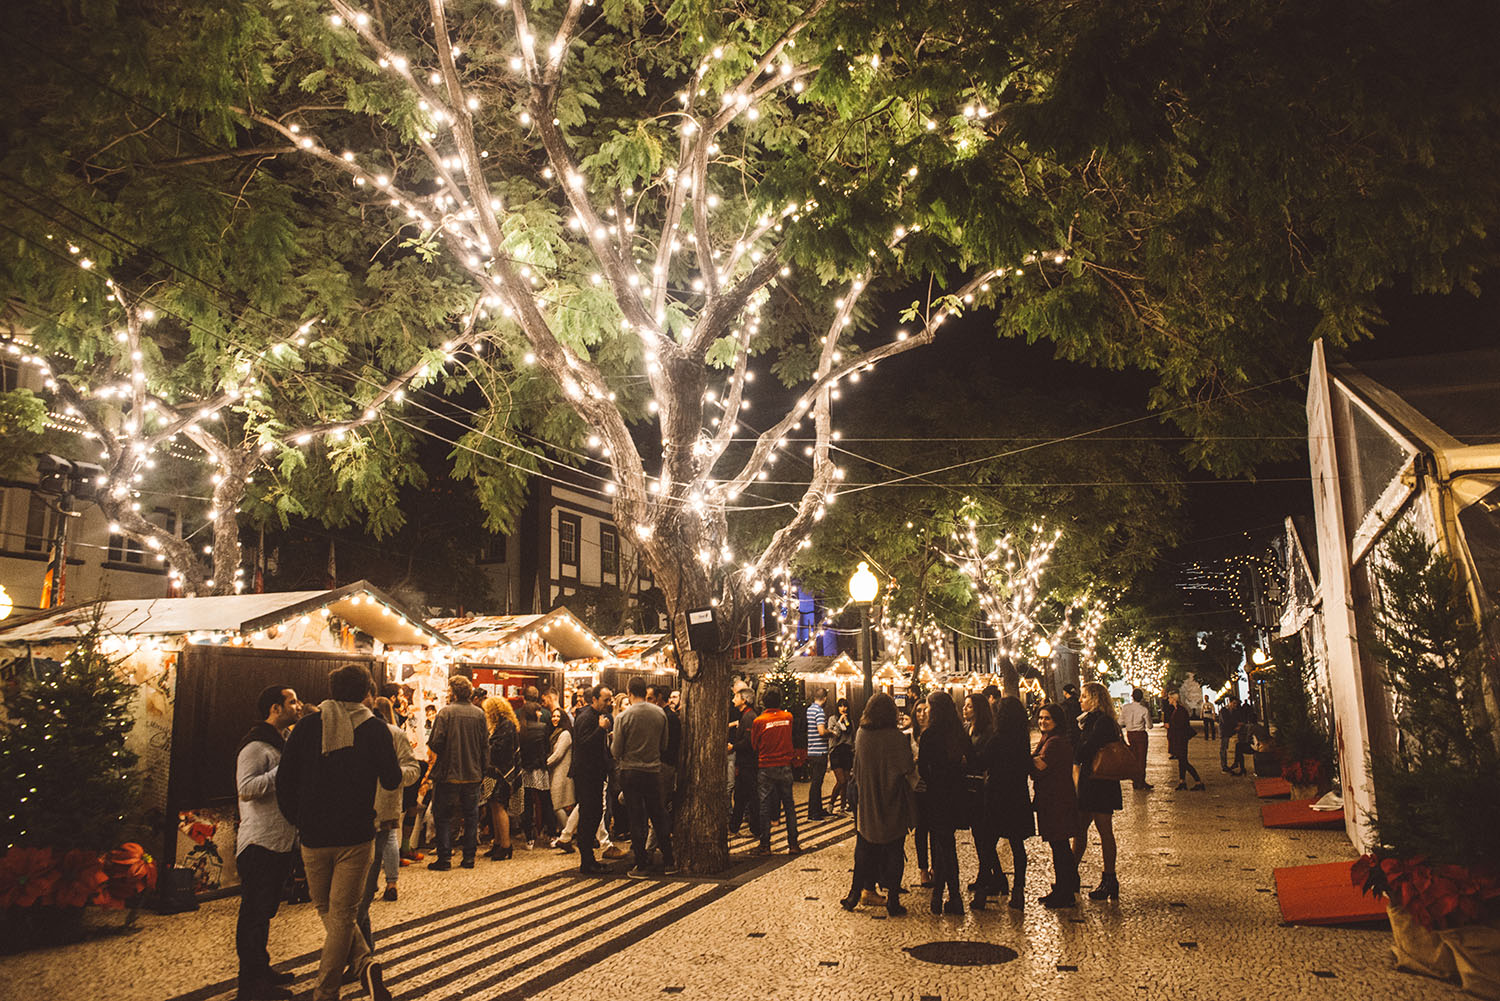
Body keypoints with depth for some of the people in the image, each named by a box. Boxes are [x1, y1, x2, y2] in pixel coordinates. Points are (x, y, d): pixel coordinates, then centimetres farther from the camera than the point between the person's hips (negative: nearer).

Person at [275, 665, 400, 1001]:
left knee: (328, 911, 16)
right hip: (356, 836, -1)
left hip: (314, 838, 1)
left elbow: (284, 781, 1)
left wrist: (298, 821, 14)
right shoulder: (375, 729, -4)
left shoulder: (307, 725, 1)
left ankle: (364, 964, 0)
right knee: (342, 916, 9)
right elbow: (392, 781, 0)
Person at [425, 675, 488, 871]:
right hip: (473, 774, 4)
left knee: (443, 817, 8)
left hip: (449, 773, -4)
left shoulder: (445, 712, -12)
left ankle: (444, 859, 8)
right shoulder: (479, 713, 1)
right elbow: (485, 745, 3)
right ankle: (469, 857, 15)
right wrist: (482, 770, 12)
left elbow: (436, 744, -16)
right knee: (471, 816, 13)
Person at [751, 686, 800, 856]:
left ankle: (765, 845, 6)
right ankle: (793, 844, 11)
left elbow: (754, 745, 1)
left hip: (765, 767, -2)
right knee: (789, 805, 9)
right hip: (785, 766, 3)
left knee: (765, 806, 4)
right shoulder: (788, 717, -2)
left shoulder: (759, 721, -10)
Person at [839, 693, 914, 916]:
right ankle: (893, 901, 13)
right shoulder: (897, 738, -17)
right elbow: (909, 771, -12)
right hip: (893, 807, -3)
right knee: (893, 853, 9)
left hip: (866, 806, 3)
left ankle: (855, 895, 21)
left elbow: (856, 767, 6)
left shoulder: (861, 735, -5)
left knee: (864, 851, 16)